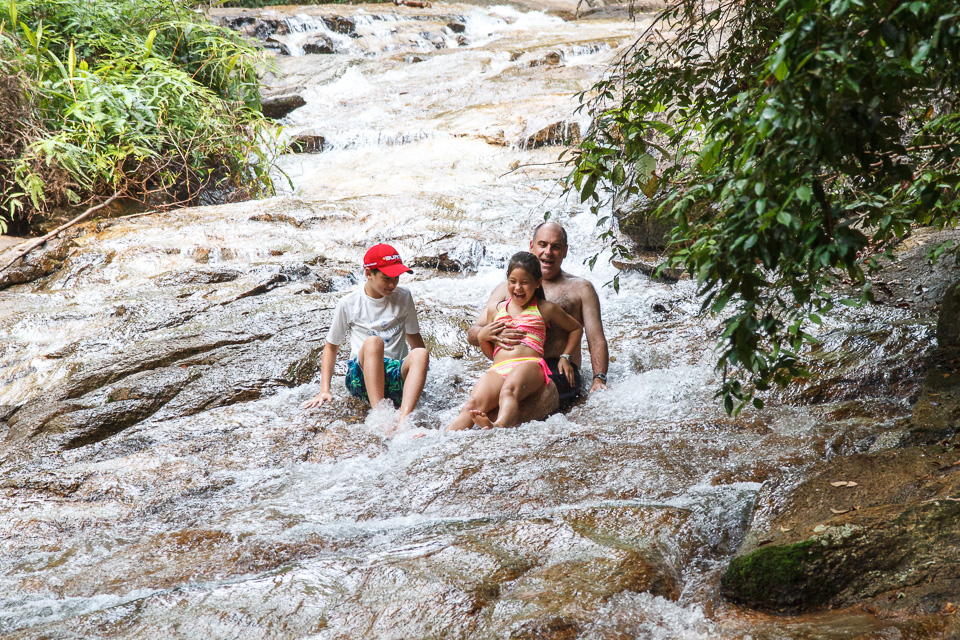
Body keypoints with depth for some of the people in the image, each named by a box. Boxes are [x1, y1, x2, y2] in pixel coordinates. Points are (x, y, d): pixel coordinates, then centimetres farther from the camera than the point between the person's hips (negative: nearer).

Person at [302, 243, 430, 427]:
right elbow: (331, 347, 13)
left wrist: (422, 369, 15)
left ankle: (404, 421, -51)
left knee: (421, 354, -31)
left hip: (396, 377, 2)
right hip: (362, 377, -2)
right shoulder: (348, 305, 5)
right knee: (373, 341, -35)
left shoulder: (403, 298, 12)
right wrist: (324, 390, 5)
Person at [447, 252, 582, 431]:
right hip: (497, 368, 2)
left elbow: (576, 328, 35)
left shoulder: (545, 309, 21)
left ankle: (500, 426, -70)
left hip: (529, 364, -2)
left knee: (508, 391, -41)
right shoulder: (494, 310, 28)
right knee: (474, 402, -31)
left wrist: (565, 357, 21)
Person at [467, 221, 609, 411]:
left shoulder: (580, 289, 20)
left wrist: (599, 379, -9)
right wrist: (490, 334, -11)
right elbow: (473, 334, 16)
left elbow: (596, 340, 11)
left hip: (560, 373, -3)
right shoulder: (507, 289, 23)